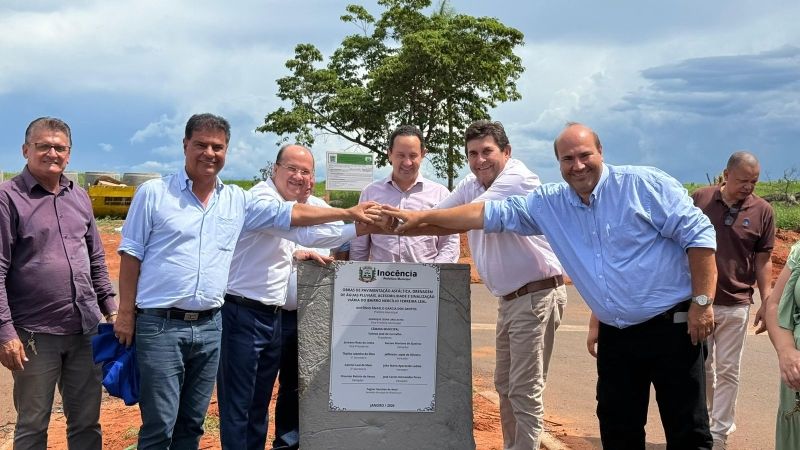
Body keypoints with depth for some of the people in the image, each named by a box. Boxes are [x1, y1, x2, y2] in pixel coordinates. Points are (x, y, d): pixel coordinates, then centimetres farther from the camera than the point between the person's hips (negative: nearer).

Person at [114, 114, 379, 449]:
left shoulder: (237, 200, 9)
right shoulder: (154, 193, -1)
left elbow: (291, 214, 11)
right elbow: (131, 254, 0)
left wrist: (348, 214, 7)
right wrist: (126, 314, -4)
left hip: (209, 326, 4)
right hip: (160, 324, -4)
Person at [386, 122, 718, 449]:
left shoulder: (644, 184, -8)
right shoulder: (549, 204, 6)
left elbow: (698, 234, -9)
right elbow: (492, 213, 5)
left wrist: (702, 301, -13)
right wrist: (422, 217, 2)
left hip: (671, 327, -5)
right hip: (615, 335, 5)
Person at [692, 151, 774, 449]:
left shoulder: (762, 211, -3)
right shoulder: (699, 200, -5)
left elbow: (763, 260, 2)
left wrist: (767, 304, -2)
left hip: (735, 304, -1)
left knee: (728, 371, 6)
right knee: (701, 367, 15)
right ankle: (708, 419, 36)